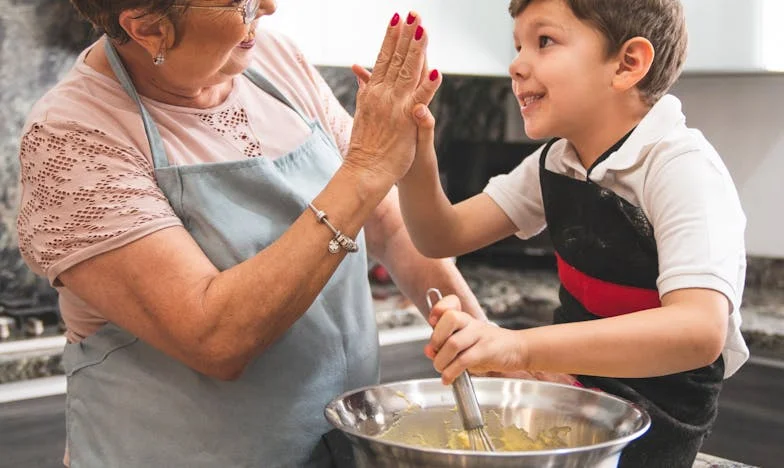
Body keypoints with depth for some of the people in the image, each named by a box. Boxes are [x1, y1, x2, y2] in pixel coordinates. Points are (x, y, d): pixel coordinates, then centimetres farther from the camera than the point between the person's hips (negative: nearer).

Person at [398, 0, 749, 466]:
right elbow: (445, 236, -1)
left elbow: (700, 331, -38)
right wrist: (416, 155, -21)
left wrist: (521, 347, -47)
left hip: (655, 417, -6)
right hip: (576, 376, 6)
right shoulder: (555, 163, -1)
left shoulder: (680, 167, -24)